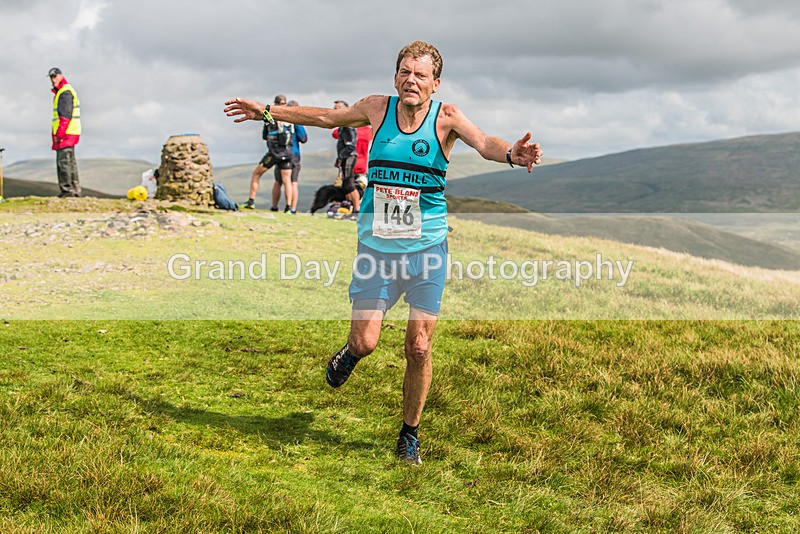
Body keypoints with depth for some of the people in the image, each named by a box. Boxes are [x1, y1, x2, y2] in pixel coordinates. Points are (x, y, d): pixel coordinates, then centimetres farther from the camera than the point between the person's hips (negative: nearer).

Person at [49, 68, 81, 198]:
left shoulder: (65, 92, -11)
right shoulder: (60, 92, 23)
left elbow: (65, 115, -20)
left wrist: (59, 133, -22)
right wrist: (58, 133, 22)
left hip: (65, 133, -11)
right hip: (69, 134, 11)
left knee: (63, 161, -13)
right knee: (70, 161, 13)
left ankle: (67, 189, -16)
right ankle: (75, 190, 17)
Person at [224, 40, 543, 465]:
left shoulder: (446, 117, -6)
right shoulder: (377, 108, 1)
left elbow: (482, 142, -24)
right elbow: (326, 117, 16)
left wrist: (509, 154, -47)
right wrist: (267, 112, 21)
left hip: (427, 250, -1)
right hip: (376, 249, 1)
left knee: (418, 348, 1)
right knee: (365, 342, -5)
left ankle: (410, 434, 21)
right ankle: (350, 352, 34)